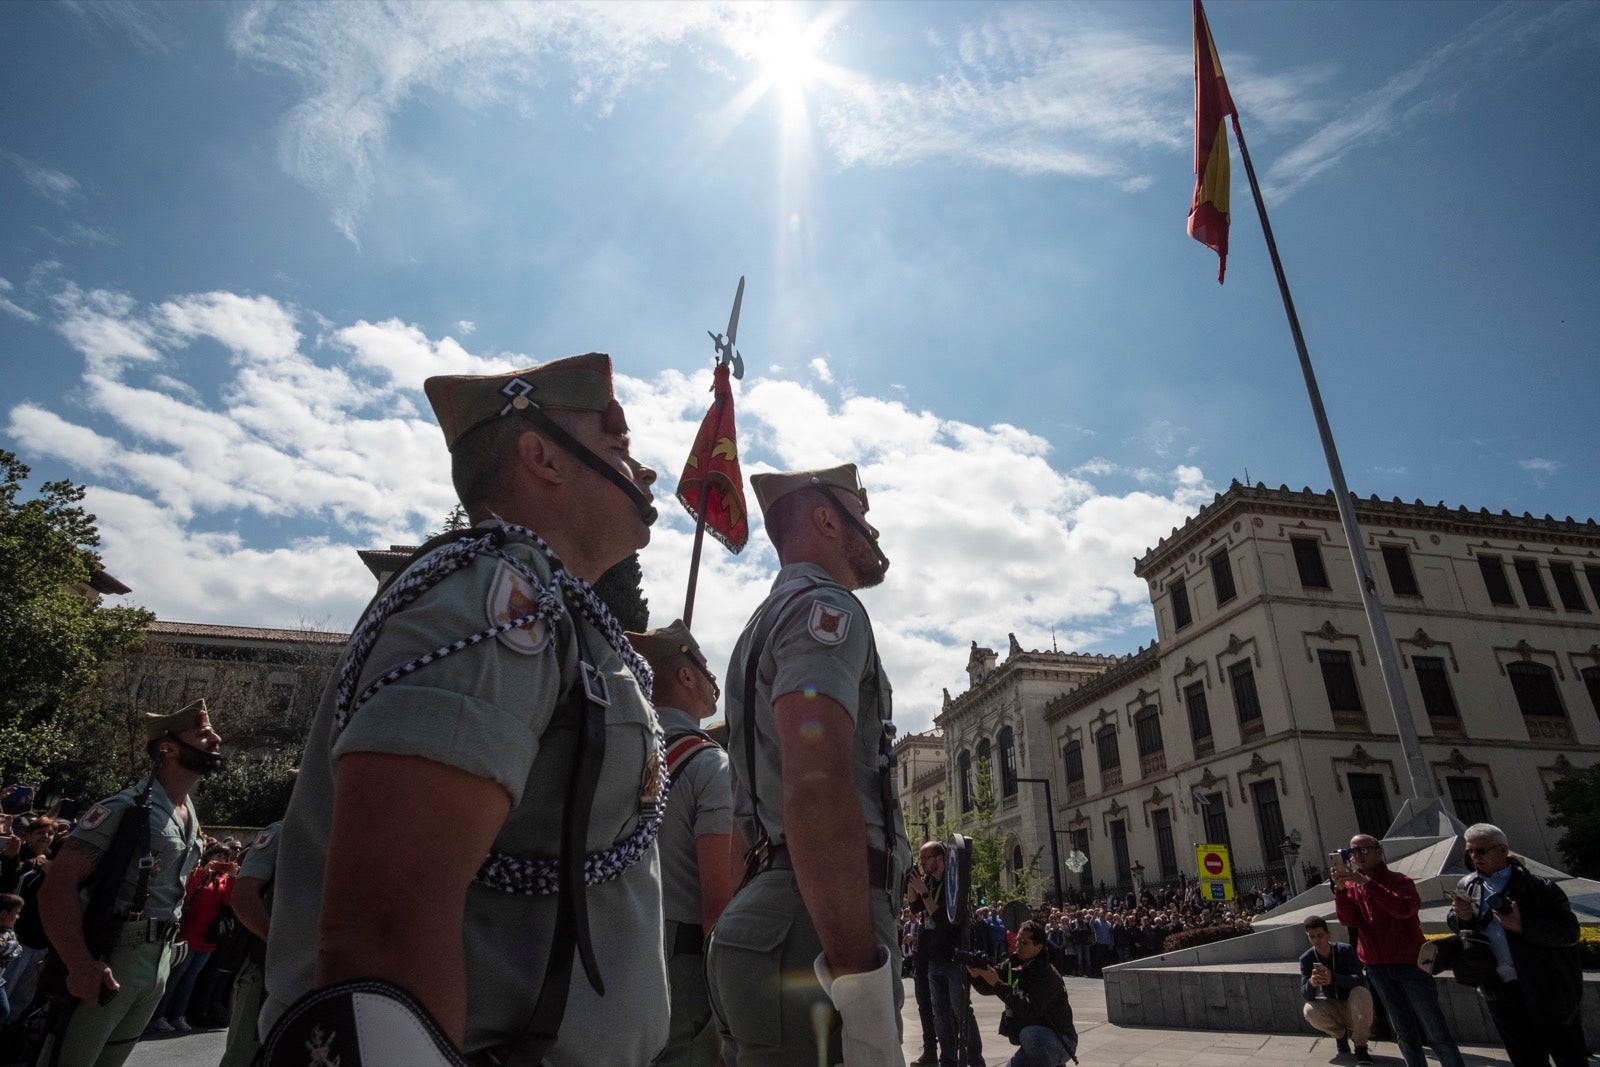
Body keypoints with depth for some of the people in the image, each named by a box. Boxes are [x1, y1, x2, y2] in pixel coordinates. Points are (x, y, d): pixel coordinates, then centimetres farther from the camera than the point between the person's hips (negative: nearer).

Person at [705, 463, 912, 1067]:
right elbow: (817, 790, -24)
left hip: (766, 919, 10)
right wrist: (863, 988, -26)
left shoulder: (768, 621, 23)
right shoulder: (824, 607, -8)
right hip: (817, 932, -10)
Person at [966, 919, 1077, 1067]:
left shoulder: (1048, 975, -23)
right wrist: (976, 975, -22)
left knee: (1030, 1034, -35)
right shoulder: (1012, 964, 0)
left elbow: (1029, 1009, -34)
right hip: (1034, 1044, 8)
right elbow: (987, 989, 0)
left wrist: (998, 984, -37)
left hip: (1060, 1042, -8)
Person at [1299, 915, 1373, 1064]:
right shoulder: (1306, 958, -14)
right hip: (1331, 1007, 2)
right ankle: (1340, 1034, 3)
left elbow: (1360, 980, -31)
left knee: (1361, 993, -34)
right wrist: (1311, 983, -46)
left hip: (1352, 1007, -2)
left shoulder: (1345, 950, -18)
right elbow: (1306, 995, -20)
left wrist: (1333, 978, -50)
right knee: (1309, 1010, -31)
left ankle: (1361, 1046, -16)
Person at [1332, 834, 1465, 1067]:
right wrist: (1340, 888, -24)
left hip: (1409, 963, -4)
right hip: (1376, 968, 4)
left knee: (1435, 1030, 0)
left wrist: (1366, 882, -32)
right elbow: (1347, 920, -8)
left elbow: (1404, 908, -27)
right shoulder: (1352, 886, 6)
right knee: (1404, 1032, 13)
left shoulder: (1399, 880, -7)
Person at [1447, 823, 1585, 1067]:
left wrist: (1523, 926, -27)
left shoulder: (1537, 886, -10)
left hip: (1548, 990, -4)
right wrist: (1462, 916, -8)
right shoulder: (1466, 887, 5)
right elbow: (1457, 928, 15)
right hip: (1500, 994, 4)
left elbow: (1570, 932, -14)